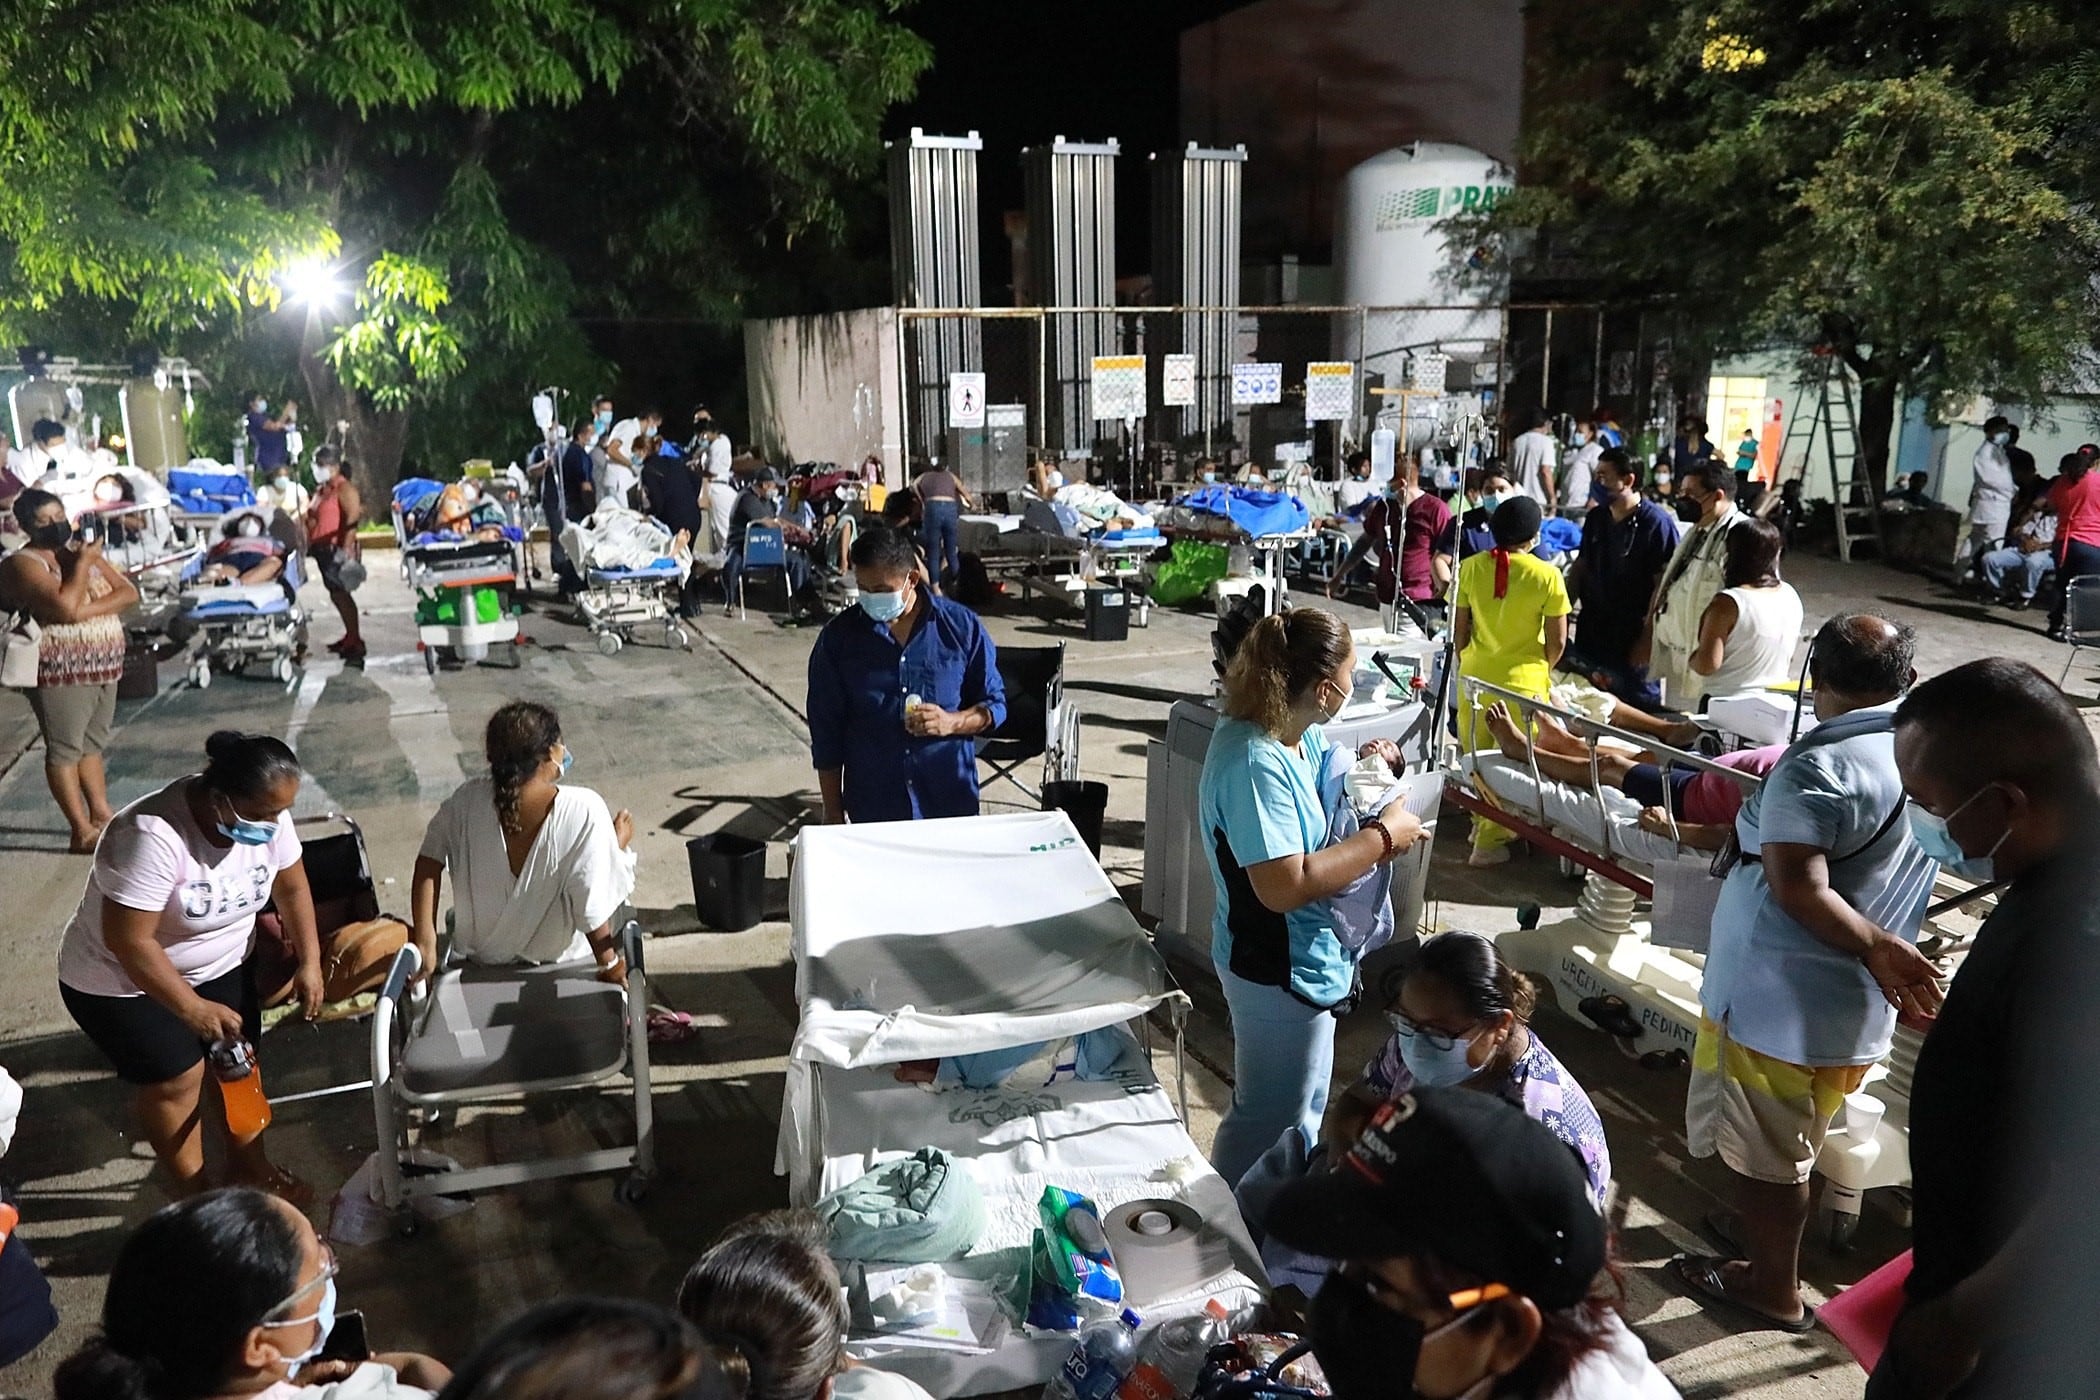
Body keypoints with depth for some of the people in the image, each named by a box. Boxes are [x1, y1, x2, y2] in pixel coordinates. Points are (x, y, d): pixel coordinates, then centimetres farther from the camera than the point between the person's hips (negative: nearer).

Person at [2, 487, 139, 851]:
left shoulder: (81, 549, 10)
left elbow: (129, 592, 1)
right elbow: (66, 608, -27)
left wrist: (87, 610, -15)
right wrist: (82, 564, -14)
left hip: (103, 665, 7)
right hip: (60, 671, -7)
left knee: (93, 743, 16)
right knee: (65, 748, -1)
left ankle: (102, 815, 25)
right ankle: (82, 831, 2)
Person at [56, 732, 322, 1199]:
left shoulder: (268, 816, -18)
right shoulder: (152, 837, -38)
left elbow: (292, 888, -1)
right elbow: (128, 941, -34)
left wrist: (310, 963, -4)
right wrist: (193, 1007, -28)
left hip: (218, 965, 6)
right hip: (119, 981, -6)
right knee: (176, 1077, -4)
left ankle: (251, 1164, 30)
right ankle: (193, 1195, 14)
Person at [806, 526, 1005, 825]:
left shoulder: (960, 626, -3)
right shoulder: (838, 637, -2)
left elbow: (994, 705, 5)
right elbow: (826, 735, 3)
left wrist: (953, 722, -16)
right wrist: (833, 814, 3)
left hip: (951, 803, 0)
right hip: (872, 811, 0)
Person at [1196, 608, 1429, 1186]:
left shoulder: (1298, 735, -1)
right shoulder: (1255, 764, -31)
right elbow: (1284, 886, -34)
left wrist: (1360, 765, -1)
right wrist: (1383, 837, -26)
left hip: (1302, 959, 10)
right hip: (1279, 971, -10)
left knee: (1304, 1103, 28)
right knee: (1273, 1122, 10)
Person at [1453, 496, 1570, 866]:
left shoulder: (1470, 568, -5)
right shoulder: (1547, 576, -12)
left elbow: (1459, 629, 2)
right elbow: (1557, 640, -6)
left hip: (1475, 676, 3)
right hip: (1524, 681, -3)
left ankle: (1484, 823, 32)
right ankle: (1491, 841, 9)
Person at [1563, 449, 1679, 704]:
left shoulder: (1657, 523, -12)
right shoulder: (1595, 518, 8)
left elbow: (1663, 585, -14)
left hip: (1632, 636, -6)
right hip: (1591, 633, 6)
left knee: (1640, 702, 0)